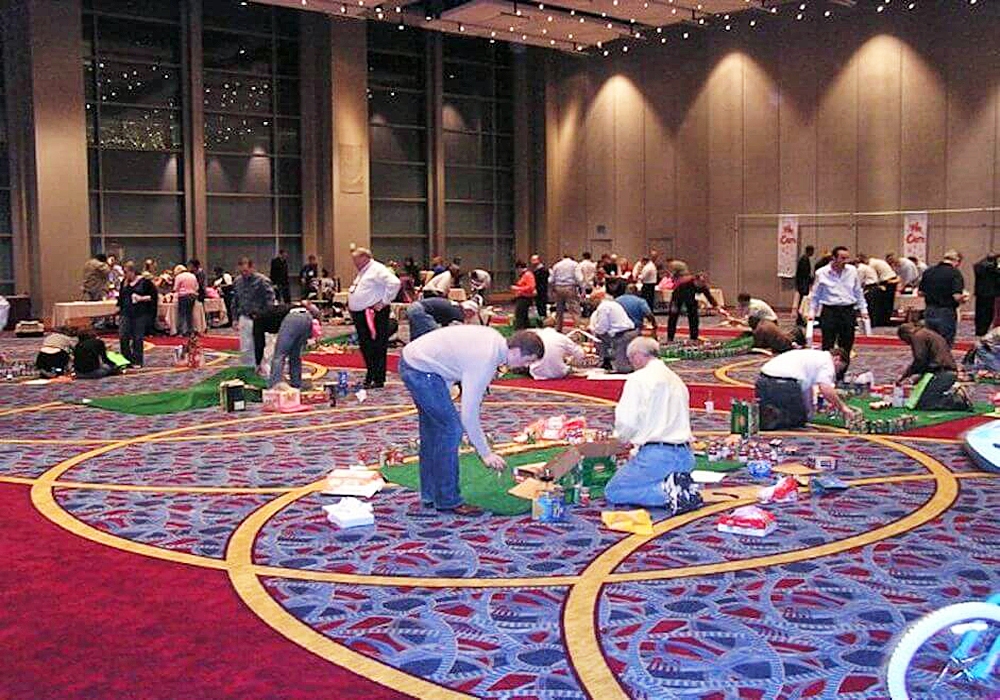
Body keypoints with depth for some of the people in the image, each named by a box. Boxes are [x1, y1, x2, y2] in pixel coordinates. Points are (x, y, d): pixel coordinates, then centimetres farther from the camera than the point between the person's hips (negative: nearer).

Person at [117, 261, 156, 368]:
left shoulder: (145, 282, -5)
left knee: (138, 338, 1)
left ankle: (137, 362, 11)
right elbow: (121, 296, 21)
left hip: (140, 314, -4)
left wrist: (142, 298, -16)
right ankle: (126, 359, 8)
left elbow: (153, 296, -4)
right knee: (122, 337, -5)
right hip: (126, 313, 4)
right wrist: (119, 308, 17)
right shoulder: (124, 282, 12)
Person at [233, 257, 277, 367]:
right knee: (245, 350, 7)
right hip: (244, 319, 5)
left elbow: (270, 301, -11)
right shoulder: (237, 281, 8)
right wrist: (235, 319, 14)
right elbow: (234, 302, 17)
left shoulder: (262, 281, -10)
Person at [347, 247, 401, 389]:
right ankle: (370, 377, 23)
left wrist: (384, 302, -20)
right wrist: (351, 306, 20)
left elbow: (394, 283, -25)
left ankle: (378, 380, -2)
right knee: (365, 348, 14)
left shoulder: (377, 269, -11)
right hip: (360, 314, 10)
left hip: (373, 314, -10)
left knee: (377, 348, -6)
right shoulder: (363, 272, 20)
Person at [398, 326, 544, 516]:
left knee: (433, 430, 16)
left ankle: (430, 495, 24)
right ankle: (448, 500, -1)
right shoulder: (485, 361, -25)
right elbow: (469, 413, -22)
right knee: (451, 429, -8)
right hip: (420, 370, -10)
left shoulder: (494, 339, 1)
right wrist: (486, 453, -15)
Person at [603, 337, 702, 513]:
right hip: (685, 456, 8)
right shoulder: (676, 380, 18)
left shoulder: (638, 379, -6)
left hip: (656, 454, -8)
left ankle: (666, 492, -15)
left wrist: (624, 438, 9)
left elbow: (626, 421, -13)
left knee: (613, 492, 4)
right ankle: (681, 485, -1)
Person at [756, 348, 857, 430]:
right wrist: (842, 407, 2)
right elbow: (825, 389, -9)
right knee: (798, 419, 9)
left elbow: (807, 386, 38)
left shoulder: (813, 355, 33)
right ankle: (772, 416, -17)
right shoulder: (827, 361, 6)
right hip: (783, 383, -8)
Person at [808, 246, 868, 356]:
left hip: (849, 311, 3)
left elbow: (858, 292, 15)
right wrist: (812, 312, 3)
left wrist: (863, 309, 14)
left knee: (846, 345, 7)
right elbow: (815, 295, 7)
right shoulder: (821, 273, -3)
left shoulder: (852, 270, 4)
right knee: (827, 345, -3)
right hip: (829, 311, -3)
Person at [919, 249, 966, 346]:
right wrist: (964, 297, 1)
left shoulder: (928, 271, 5)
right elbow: (957, 297, -20)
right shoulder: (955, 273, -12)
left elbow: (921, 293, 8)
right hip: (946, 314, -5)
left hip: (929, 312, 5)